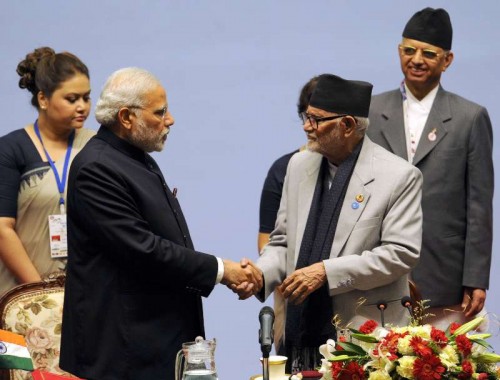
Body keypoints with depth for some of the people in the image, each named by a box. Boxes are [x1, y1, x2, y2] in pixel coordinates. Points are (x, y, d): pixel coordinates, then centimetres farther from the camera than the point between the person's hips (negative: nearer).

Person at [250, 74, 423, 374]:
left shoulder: (399, 176, -7)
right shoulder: (299, 166, 11)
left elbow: (401, 253, -13)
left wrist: (326, 271, -18)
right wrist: (260, 274, -5)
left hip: (363, 336, -5)